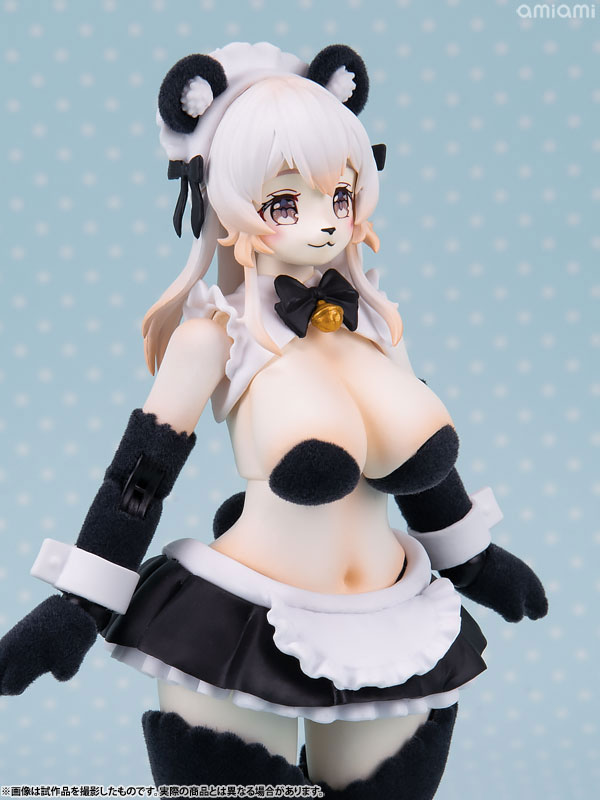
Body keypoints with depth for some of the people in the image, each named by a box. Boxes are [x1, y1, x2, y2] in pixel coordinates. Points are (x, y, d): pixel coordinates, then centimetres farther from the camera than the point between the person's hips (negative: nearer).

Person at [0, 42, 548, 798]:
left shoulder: (378, 319, 3)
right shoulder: (217, 335, -11)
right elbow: (140, 470, -6)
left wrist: (472, 559, 25)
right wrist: (78, 607, -3)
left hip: (392, 643, 5)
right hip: (242, 640, -4)